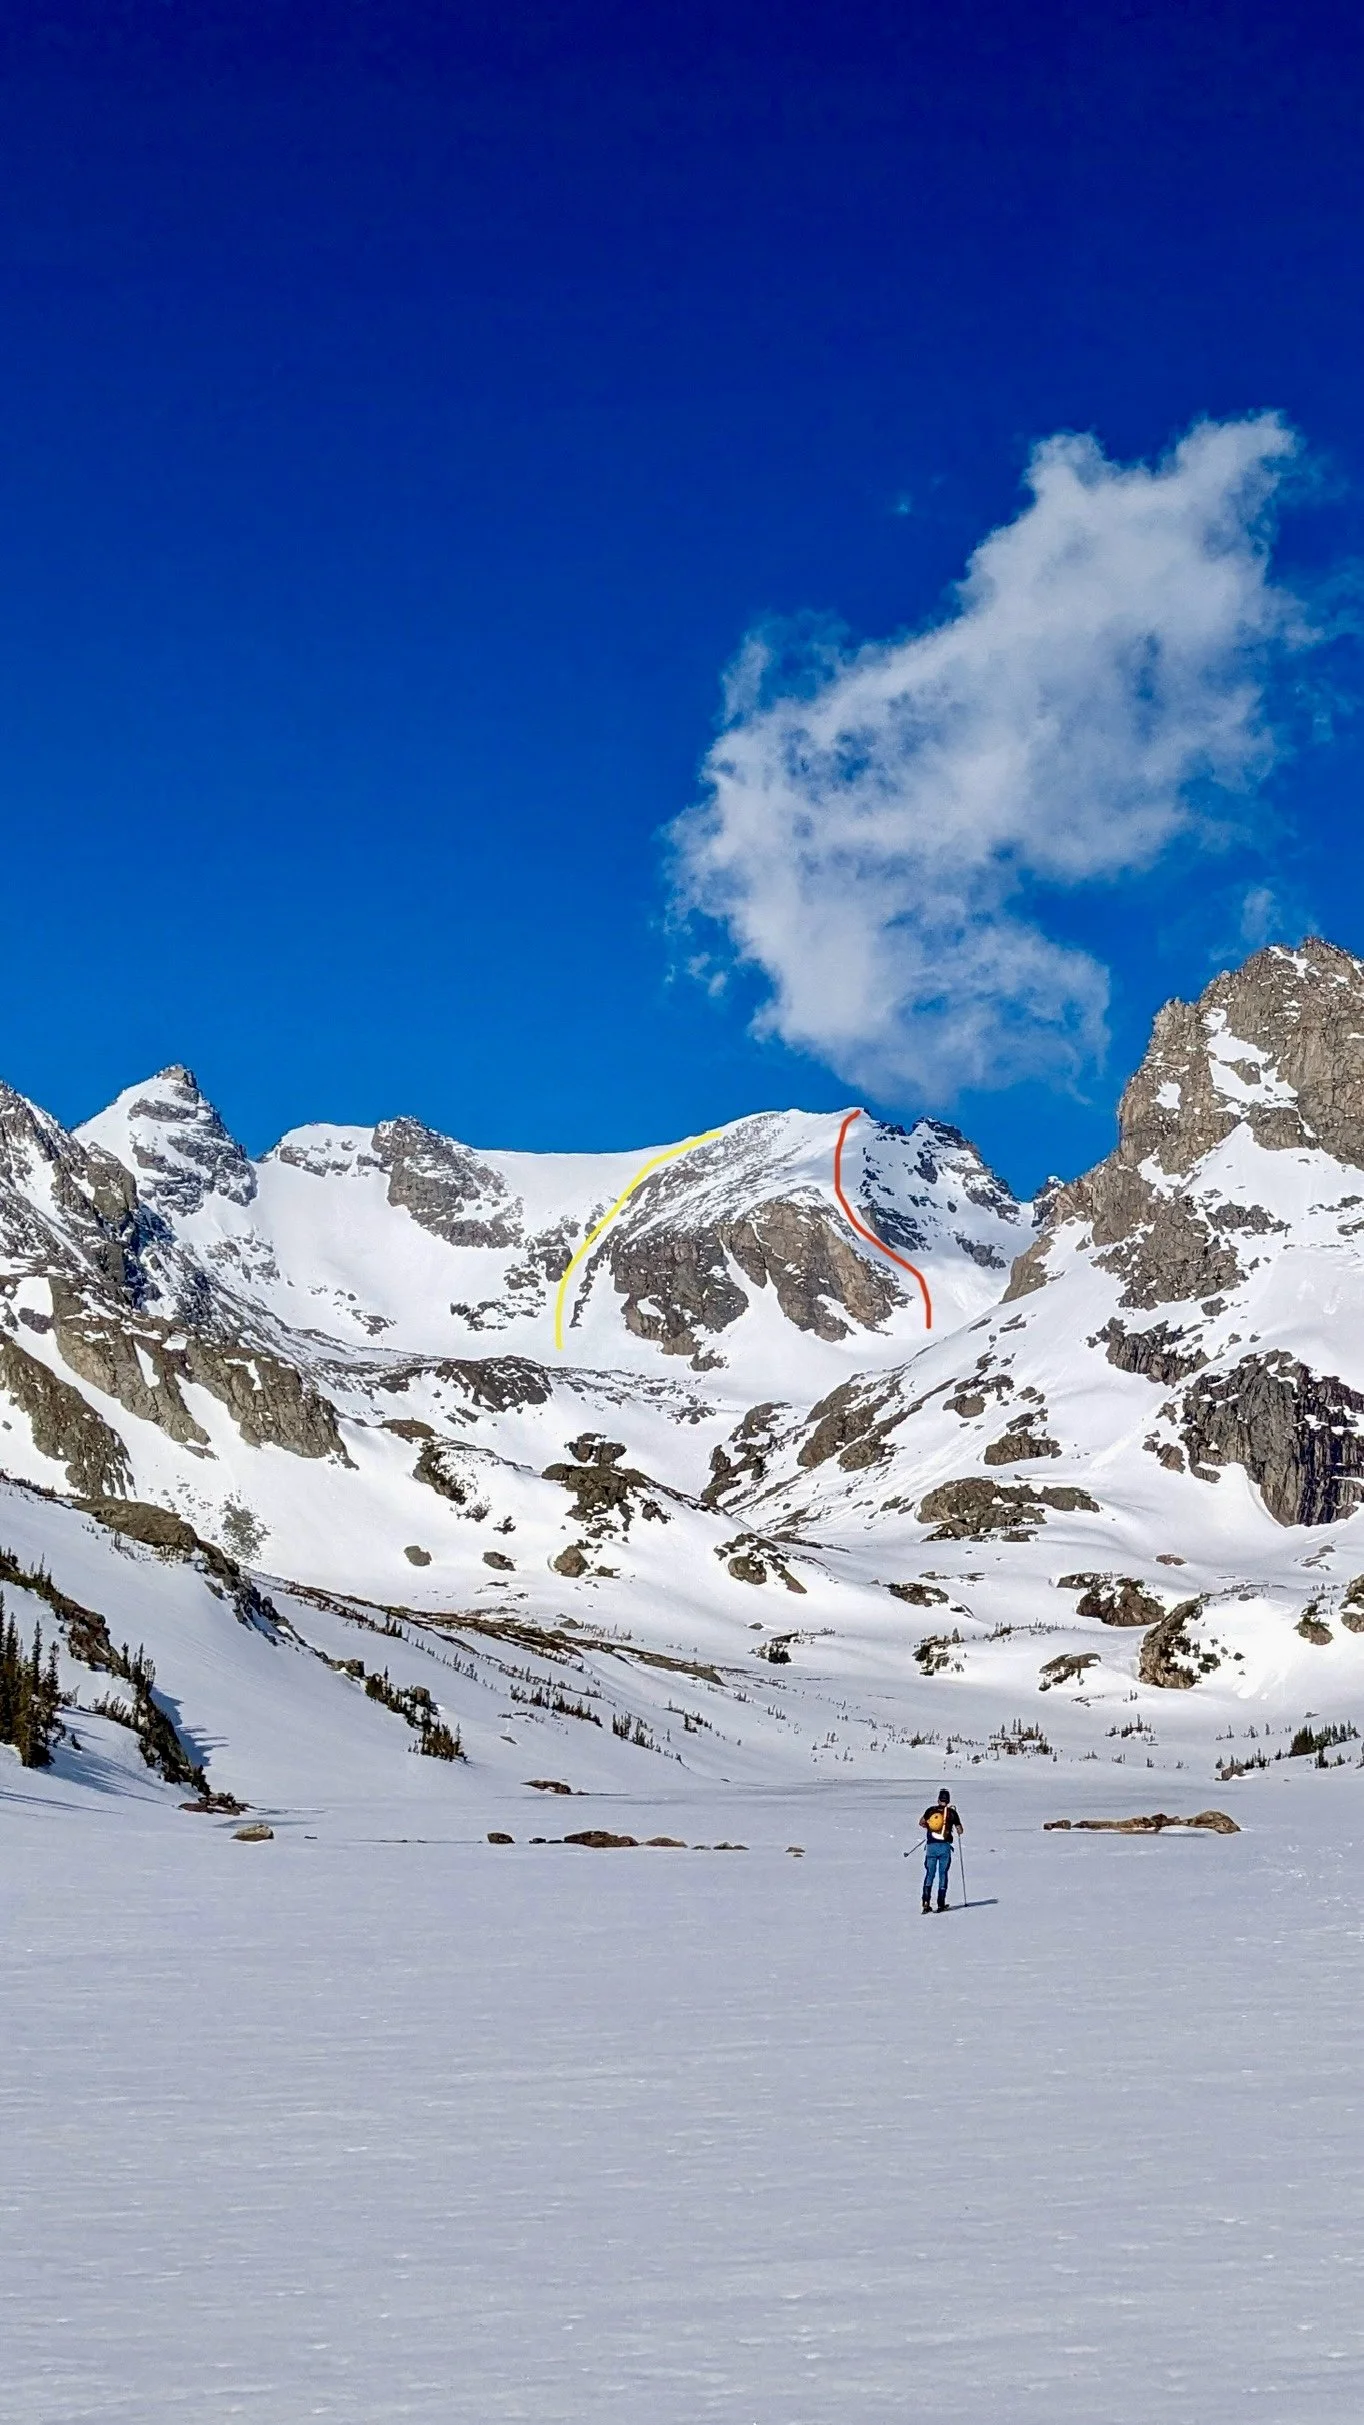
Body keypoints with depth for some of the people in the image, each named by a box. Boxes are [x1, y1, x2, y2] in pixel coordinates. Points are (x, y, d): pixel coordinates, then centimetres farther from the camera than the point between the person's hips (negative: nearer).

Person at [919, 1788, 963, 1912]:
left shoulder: (931, 1810, 3)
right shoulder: (952, 1813, -1)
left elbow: (921, 1823, 12)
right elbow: (960, 1831, 3)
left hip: (932, 1845, 1)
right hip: (945, 1846, -1)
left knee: (930, 1873, 9)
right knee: (942, 1874, 7)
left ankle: (926, 1901, -5)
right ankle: (941, 1904, 5)